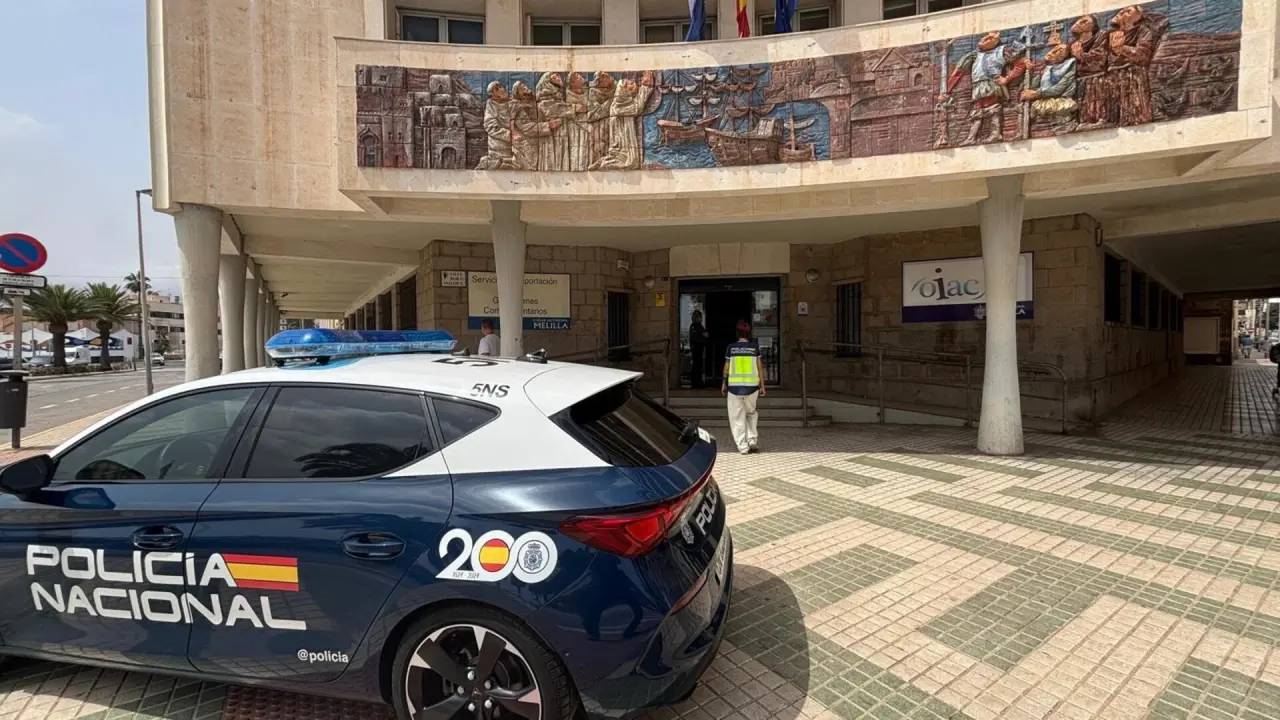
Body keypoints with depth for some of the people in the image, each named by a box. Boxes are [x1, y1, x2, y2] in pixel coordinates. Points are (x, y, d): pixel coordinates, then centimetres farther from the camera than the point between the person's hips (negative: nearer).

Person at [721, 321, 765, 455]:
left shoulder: (731, 348, 0)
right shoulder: (755, 347, 1)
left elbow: (726, 368, 4)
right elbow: (759, 368, 1)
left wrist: (724, 384, 16)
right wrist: (762, 386, 7)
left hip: (734, 386, -1)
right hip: (751, 386, 1)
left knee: (737, 417, 7)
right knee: (751, 413, 22)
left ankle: (742, 446, 5)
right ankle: (752, 439, 11)